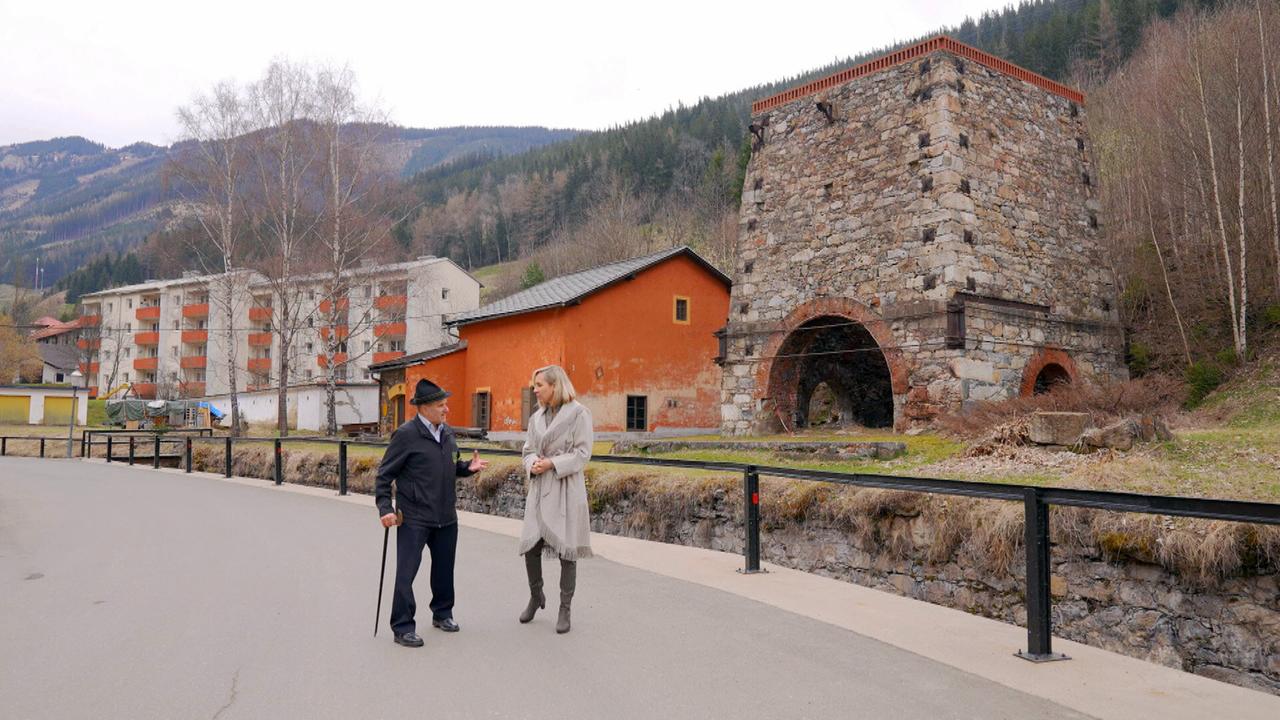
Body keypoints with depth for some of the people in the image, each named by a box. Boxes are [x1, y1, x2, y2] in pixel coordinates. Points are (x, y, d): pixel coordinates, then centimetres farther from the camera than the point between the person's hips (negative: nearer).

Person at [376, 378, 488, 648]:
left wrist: (469, 467, -1)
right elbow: (384, 475, -9)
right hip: (414, 518, -6)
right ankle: (403, 626, 8)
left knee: (444, 569, 17)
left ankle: (442, 613, 35)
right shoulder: (406, 434, -12)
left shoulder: (448, 433, 8)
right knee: (406, 573, -3)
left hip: (446, 517, 7)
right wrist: (385, 509, -16)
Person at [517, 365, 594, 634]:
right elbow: (528, 450, 14)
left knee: (566, 550, 1)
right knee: (530, 545, 3)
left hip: (566, 488, -5)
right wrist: (532, 465, -7)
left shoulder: (578, 414, -7)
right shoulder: (537, 417, 11)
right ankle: (536, 596, 28)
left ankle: (564, 610, 14)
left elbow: (582, 454, -10)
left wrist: (552, 463, -18)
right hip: (539, 488, 5)